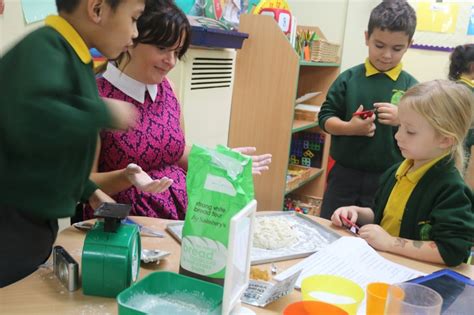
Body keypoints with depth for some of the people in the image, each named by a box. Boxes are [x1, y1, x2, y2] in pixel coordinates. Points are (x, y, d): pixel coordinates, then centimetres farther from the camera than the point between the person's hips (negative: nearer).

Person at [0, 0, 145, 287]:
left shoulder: (73, 57, 8)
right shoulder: (42, 49, -21)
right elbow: (34, 124, -42)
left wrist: (88, 190, 13)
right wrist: (104, 112, -27)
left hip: (37, 221, 9)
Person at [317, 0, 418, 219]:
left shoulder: (411, 87, -2)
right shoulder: (349, 79, -2)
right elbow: (325, 117, 0)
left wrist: (403, 120, -21)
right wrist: (350, 127, -19)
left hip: (387, 180, 0)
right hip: (344, 175, 0)